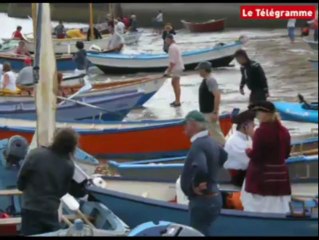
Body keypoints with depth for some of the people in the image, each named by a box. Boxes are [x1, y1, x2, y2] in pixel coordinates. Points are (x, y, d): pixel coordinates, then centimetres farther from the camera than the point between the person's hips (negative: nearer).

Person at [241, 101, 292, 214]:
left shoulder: (261, 131, -16)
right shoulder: (284, 131, 5)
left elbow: (255, 155, -16)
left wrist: (248, 151, 4)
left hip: (261, 175, -7)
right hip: (280, 174, 7)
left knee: (256, 209, 0)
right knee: (278, 209, 8)